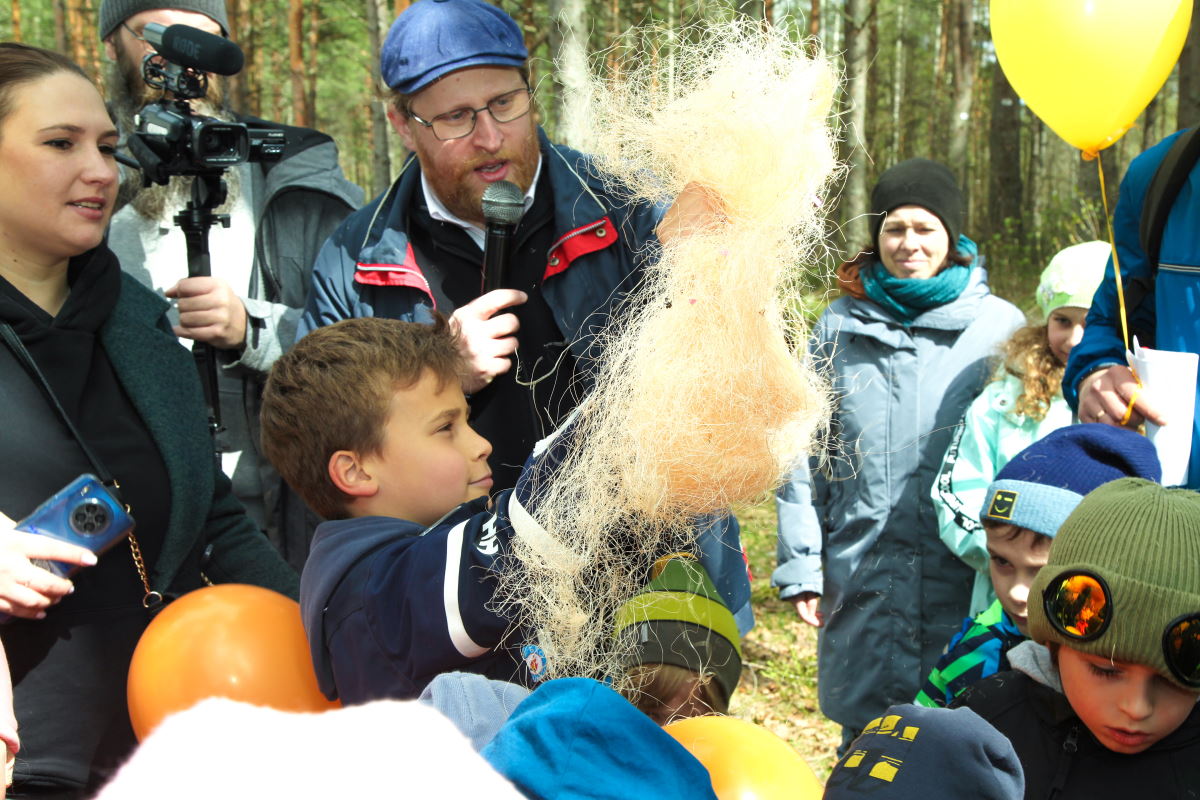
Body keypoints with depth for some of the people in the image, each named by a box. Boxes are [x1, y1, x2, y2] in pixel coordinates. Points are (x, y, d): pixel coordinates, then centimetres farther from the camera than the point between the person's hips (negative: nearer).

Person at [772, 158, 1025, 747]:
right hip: (862, 582, 2)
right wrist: (799, 567, 4)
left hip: (964, 585, -2)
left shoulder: (999, 327, 1)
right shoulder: (840, 326, 6)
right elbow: (805, 454, 9)